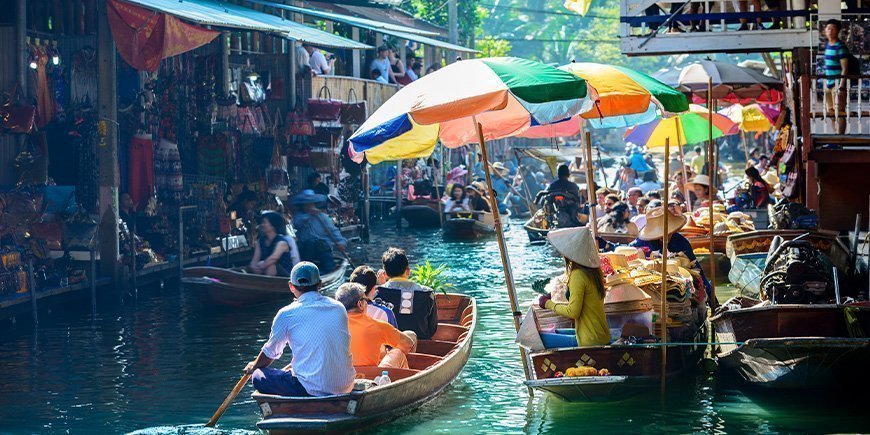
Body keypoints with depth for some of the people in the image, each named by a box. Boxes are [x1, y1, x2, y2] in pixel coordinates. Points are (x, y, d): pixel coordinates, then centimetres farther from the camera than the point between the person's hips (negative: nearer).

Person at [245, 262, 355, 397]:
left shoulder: (287, 314, -2)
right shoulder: (339, 308, 11)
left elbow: (270, 353, 13)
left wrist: (253, 367, 36)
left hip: (312, 389, -6)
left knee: (258, 377, 9)